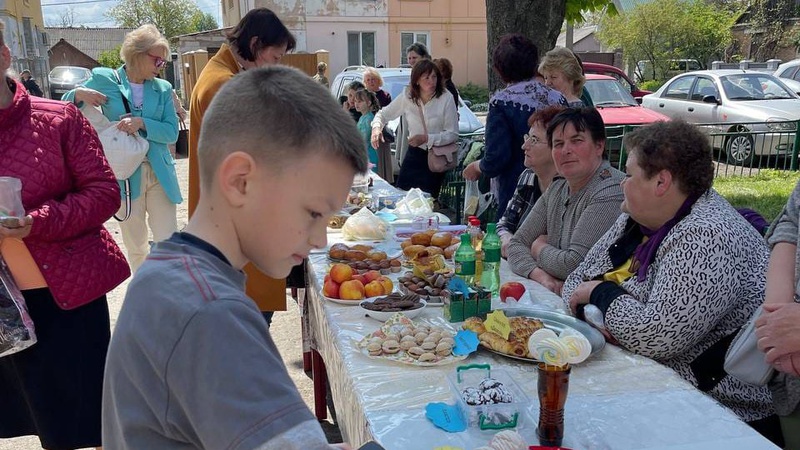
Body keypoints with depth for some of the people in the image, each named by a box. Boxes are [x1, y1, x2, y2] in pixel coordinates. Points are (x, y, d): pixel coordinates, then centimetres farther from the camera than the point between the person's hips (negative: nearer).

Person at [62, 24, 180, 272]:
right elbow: (65, 109, 11)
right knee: (136, 247, 11)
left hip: (159, 174, 1)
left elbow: (172, 132, -1)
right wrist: (79, 94, -11)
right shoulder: (103, 79, 2)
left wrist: (142, 123, -18)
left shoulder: (163, 88, 6)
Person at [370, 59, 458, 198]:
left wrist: (426, 139, -23)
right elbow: (383, 114, 7)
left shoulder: (445, 98, -15)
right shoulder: (407, 97, -5)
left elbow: (453, 134, -14)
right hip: (414, 154, 3)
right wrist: (376, 128, -14)